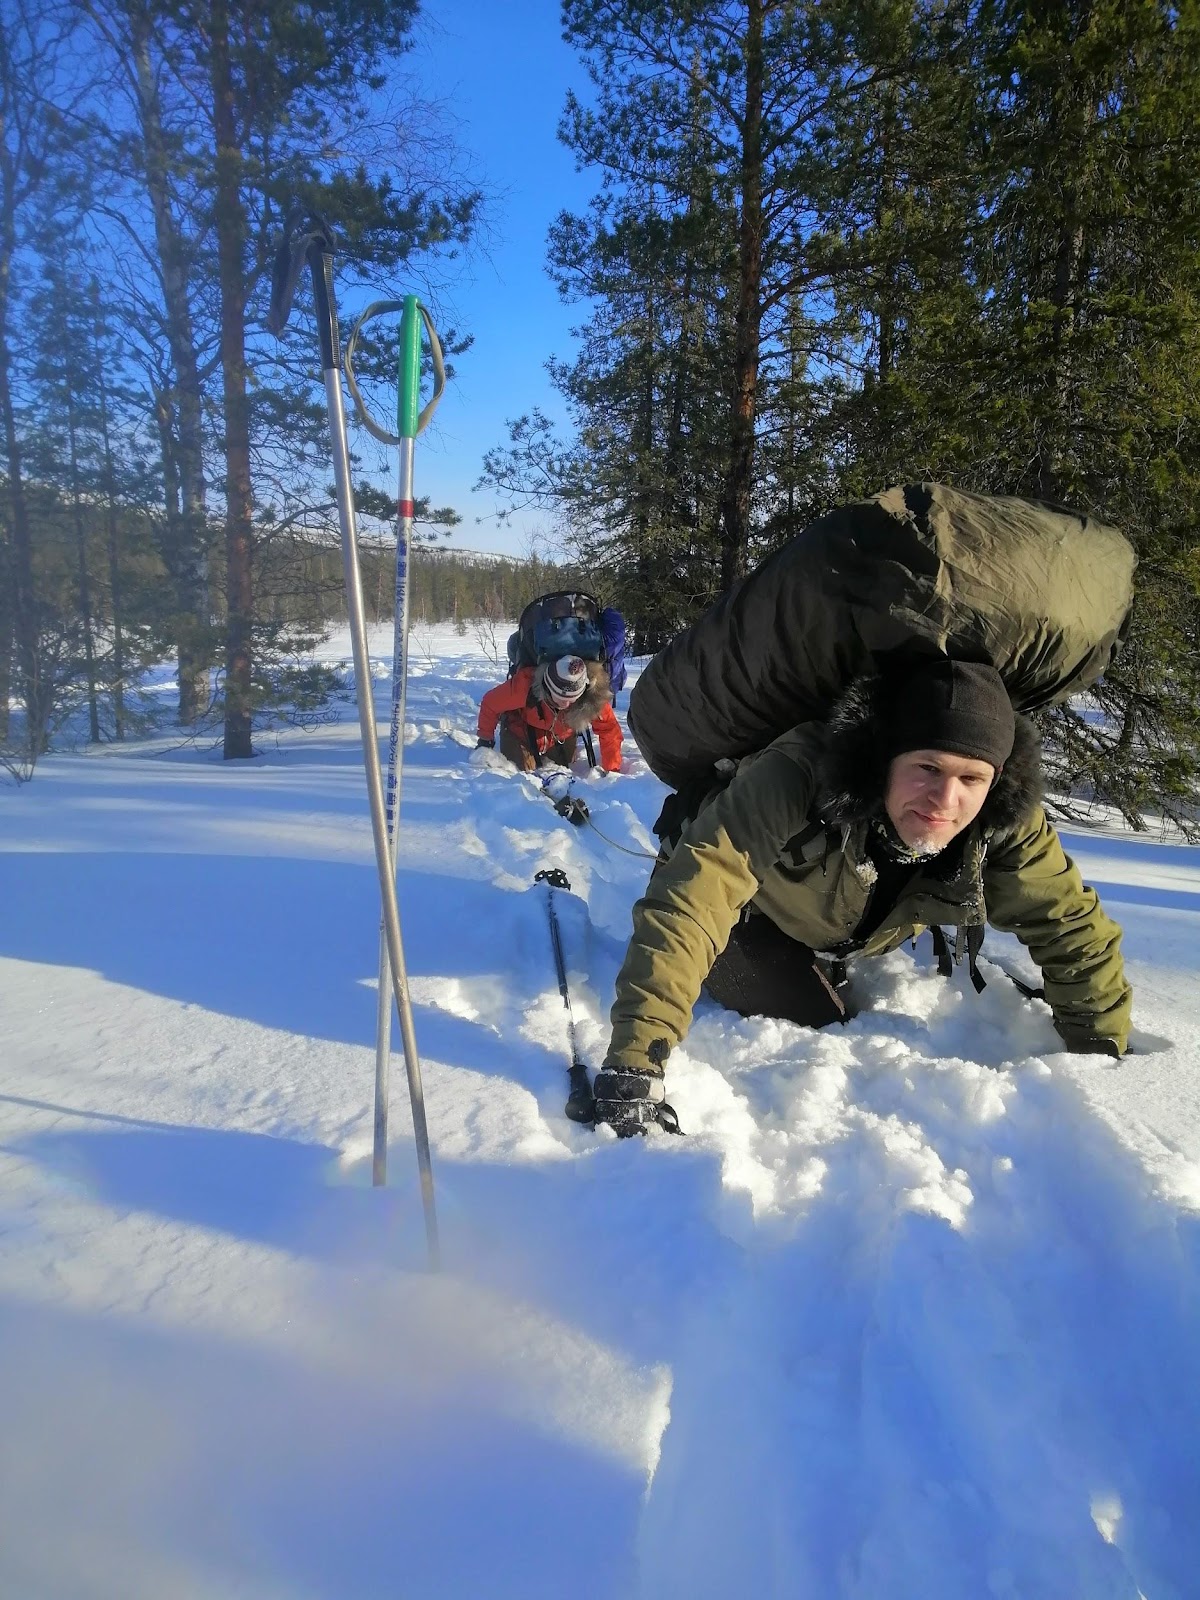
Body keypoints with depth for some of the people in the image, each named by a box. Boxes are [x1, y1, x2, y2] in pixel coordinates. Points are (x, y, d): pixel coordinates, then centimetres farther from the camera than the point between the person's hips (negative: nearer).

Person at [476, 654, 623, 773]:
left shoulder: (592, 696, -37)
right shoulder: (525, 684, -41)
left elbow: (609, 729, -24)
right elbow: (490, 703, -24)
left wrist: (611, 771, -23)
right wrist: (485, 739, -11)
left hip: (561, 736, 2)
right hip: (521, 730, -2)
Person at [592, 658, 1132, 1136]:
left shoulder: (1003, 825, -32)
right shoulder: (800, 776, -46)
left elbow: (1074, 929, -20)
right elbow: (690, 896, -54)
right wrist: (634, 1064, -61)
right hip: (742, 905, -4)